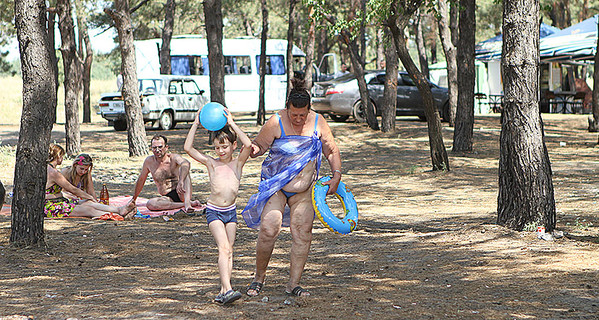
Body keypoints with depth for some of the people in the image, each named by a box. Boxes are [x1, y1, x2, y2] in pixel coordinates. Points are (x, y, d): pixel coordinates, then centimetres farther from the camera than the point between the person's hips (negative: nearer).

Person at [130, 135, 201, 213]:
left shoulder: (173, 158, -8)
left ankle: (187, 202, -45)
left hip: (180, 194, -3)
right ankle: (187, 204, -27)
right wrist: (134, 199, 27)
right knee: (150, 204, -29)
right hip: (168, 198, 3)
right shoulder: (149, 161, 4)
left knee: (184, 171, -27)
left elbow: (186, 163, -32)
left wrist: (181, 182, -49)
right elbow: (141, 180, 19)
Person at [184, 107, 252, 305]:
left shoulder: (237, 163, 2)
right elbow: (188, 148, -5)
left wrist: (232, 124, -12)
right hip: (214, 211, -2)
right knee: (224, 248, -15)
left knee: (228, 251, 4)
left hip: (231, 211, 2)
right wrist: (196, 124, -5)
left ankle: (224, 292, 7)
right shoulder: (211, 163, 1)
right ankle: (227, 289, -24)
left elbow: (248, 145, -16)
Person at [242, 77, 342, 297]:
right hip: (275, 184, -3)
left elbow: (332, 151, 7)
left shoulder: (318, 122, -3)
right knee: (269, 228, -17)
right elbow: (259, 145, -7)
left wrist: (336, 176, -4)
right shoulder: (276, 123, -13)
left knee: (302, 233, -5)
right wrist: (252, 150, -31)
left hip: (304, 188, 3)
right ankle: (259, 277, 2)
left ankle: (293, 284, 4)